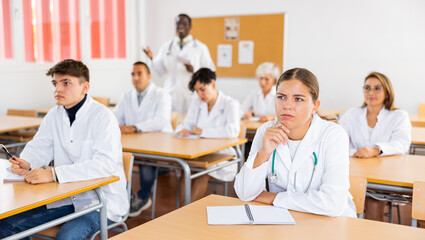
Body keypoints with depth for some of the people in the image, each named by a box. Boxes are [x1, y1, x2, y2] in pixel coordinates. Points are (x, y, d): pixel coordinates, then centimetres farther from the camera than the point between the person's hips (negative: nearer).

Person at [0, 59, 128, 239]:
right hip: (65, 196, 7)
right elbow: (39, 147, 11)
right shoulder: (55, 115, 7)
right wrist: (25, 163, -14)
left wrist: (53, 174, -32)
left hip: (102, 199, -6)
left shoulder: (103, 117, -17)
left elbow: (105, 164, -27)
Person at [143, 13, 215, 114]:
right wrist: (152, 58, -5)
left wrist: (194, 70, -14)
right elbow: (161, 71, 11)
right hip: (170, 94, 2)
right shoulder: (167, 46, 13)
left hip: (191, 95, -2)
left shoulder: (200, 47, 5)